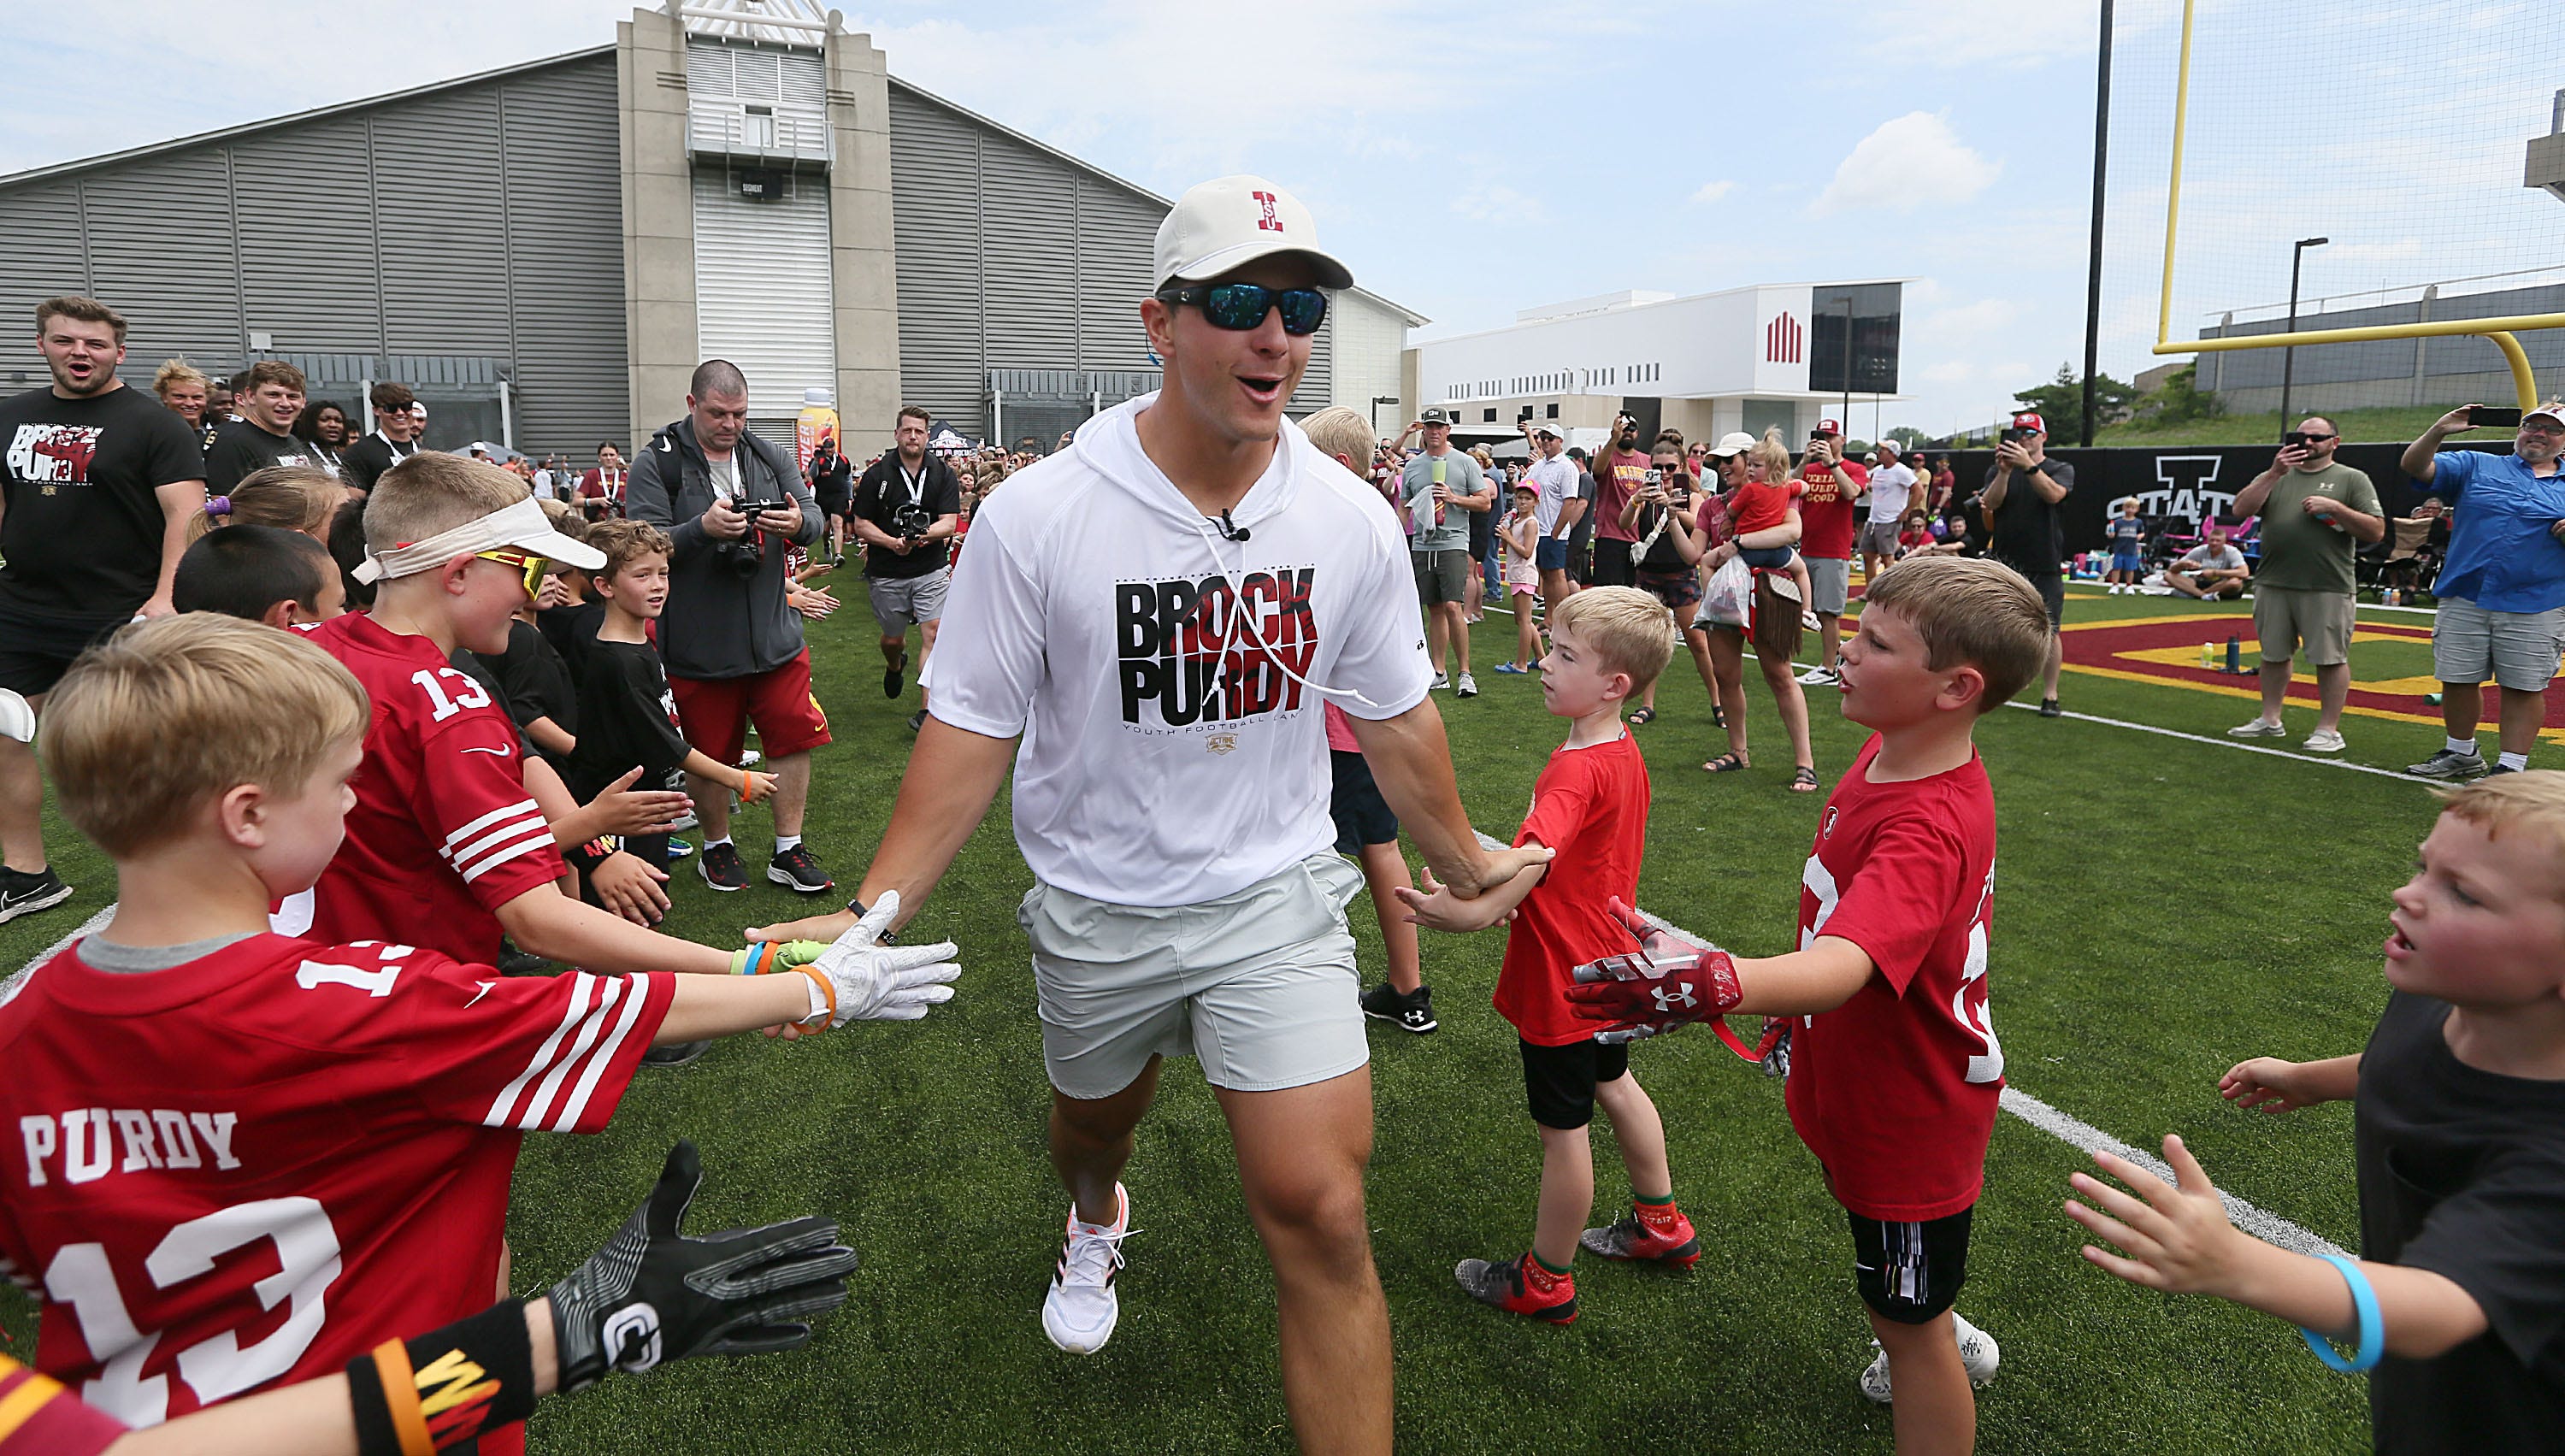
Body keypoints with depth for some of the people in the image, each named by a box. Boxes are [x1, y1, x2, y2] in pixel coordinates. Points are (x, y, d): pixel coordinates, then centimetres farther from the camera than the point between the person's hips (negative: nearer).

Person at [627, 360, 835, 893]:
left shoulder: (770, 458, 6)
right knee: (710, 754, 10)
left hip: (774, 635, 3)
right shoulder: (657, 464, -6)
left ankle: (789, 850, 19)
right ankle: (717, 848, 30)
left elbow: (814, 519, 5)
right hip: (698, 644, -3)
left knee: (794, 736, 5)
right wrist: (703, 527, -30)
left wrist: (799, 523, -19)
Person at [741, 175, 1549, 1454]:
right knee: (1091, 1116, 27)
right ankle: (1097, 1219, 65)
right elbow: (973, 730, -12)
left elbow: (1394, 717, 5)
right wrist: (870, 913, -19)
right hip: (1097, 905, 1)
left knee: (1318, 1213, -9)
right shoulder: (1037, 514, -17)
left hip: (1276, 896, 0)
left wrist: (1462, 861, 15)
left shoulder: (1352, 520, -9)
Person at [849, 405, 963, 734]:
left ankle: (926, 709, -11)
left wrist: (925, 534, -27)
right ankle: (895, 666, 51)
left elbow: (950, 523, -6)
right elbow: (861, 525, -1)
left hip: (932, 570, 0)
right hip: (887, 573, 1)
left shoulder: (943, 473, 0)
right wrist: (892, 542, -19)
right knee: (892, 639, 14)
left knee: (933, 634, -12)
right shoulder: (877, 474, -3)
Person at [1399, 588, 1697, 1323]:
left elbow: (1537, 851, -46)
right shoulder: (1624, 751, 3)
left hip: (1561, 980, -10)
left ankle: (1545, 1281, 23)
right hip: (1606, 960, 10)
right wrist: (1507, 893, 13)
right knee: (1613, 1083, 27)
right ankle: (1661, 1225, 45)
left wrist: (1479, 909, -57)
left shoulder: (1578, 769, -28)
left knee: (1562, 1127, 5)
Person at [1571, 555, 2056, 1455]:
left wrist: (1716, 983, -73)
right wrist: (1799, 1020, 21)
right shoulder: (1890, 755, -6)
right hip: (1860, 1090, 10)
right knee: (1889, 1277, 34)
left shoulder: (1929, 827, -36)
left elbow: (1846, 963, -54)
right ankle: (1946, 1344, 62)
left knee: (1907, 1319, 10)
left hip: (1909, 1114, -10)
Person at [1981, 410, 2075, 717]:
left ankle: (2050, 696, 1)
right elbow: (1991, 502, -8)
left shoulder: (2061, 470, 5)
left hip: (2045, 568, -2)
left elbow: (2053, 494, -18)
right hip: (2005, 564, 2)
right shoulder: (1997, 470, 10)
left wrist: (2028, 465, -30)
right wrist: (2005, 470, -22)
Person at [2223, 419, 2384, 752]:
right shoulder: (2275, 477, 14)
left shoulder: (2352, 479, 5)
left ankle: (2328, 730, 4)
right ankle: (2270, 721, 23)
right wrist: (2274, 474, -10)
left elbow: (2376, 531, -1)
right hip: (2272, 584, 4)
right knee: (2273, 655, 12)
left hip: (2328, 588, -4)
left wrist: (2335, 507, -12)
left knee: (2331, 659, -3)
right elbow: (2240, 509, -3)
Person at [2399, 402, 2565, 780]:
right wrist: (2438, 431, -17)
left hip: (2535, 609, -1)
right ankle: (2461, 753, 24)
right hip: (2463, 600, 1)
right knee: (2458, 680, 7)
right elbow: (2415, 466, -2)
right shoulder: (2475, 466, 10)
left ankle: (2512, 766, 7)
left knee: (2523, 688, -1)